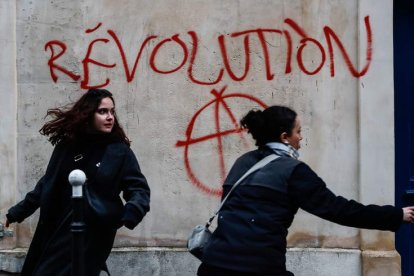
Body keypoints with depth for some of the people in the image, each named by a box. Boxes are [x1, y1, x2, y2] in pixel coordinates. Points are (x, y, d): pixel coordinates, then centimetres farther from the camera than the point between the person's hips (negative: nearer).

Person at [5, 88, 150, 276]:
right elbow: (48, 184, 14)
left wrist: (132, 211, -28)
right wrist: (19, 211, 19)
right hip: (58, 230, 4)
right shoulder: (67, 145, 4)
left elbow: (138, 188, -7)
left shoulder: (120, 151, -5)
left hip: (93, 236, -4)